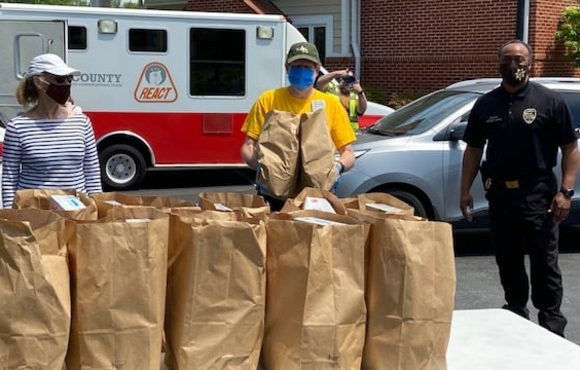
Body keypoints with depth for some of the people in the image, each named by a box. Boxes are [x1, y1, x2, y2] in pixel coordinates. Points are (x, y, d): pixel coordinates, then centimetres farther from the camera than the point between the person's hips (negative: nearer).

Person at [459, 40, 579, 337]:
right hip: (499, 193, 4)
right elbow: (473, 149, 13)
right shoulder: (486, 104, 9)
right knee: (507, 261, 14)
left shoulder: (549, 101, -3)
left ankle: (552, 326, 4)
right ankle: (515, 314, 29)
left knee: (544, 263, -1)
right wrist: (465, 190, 6)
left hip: (537, 194, -4)